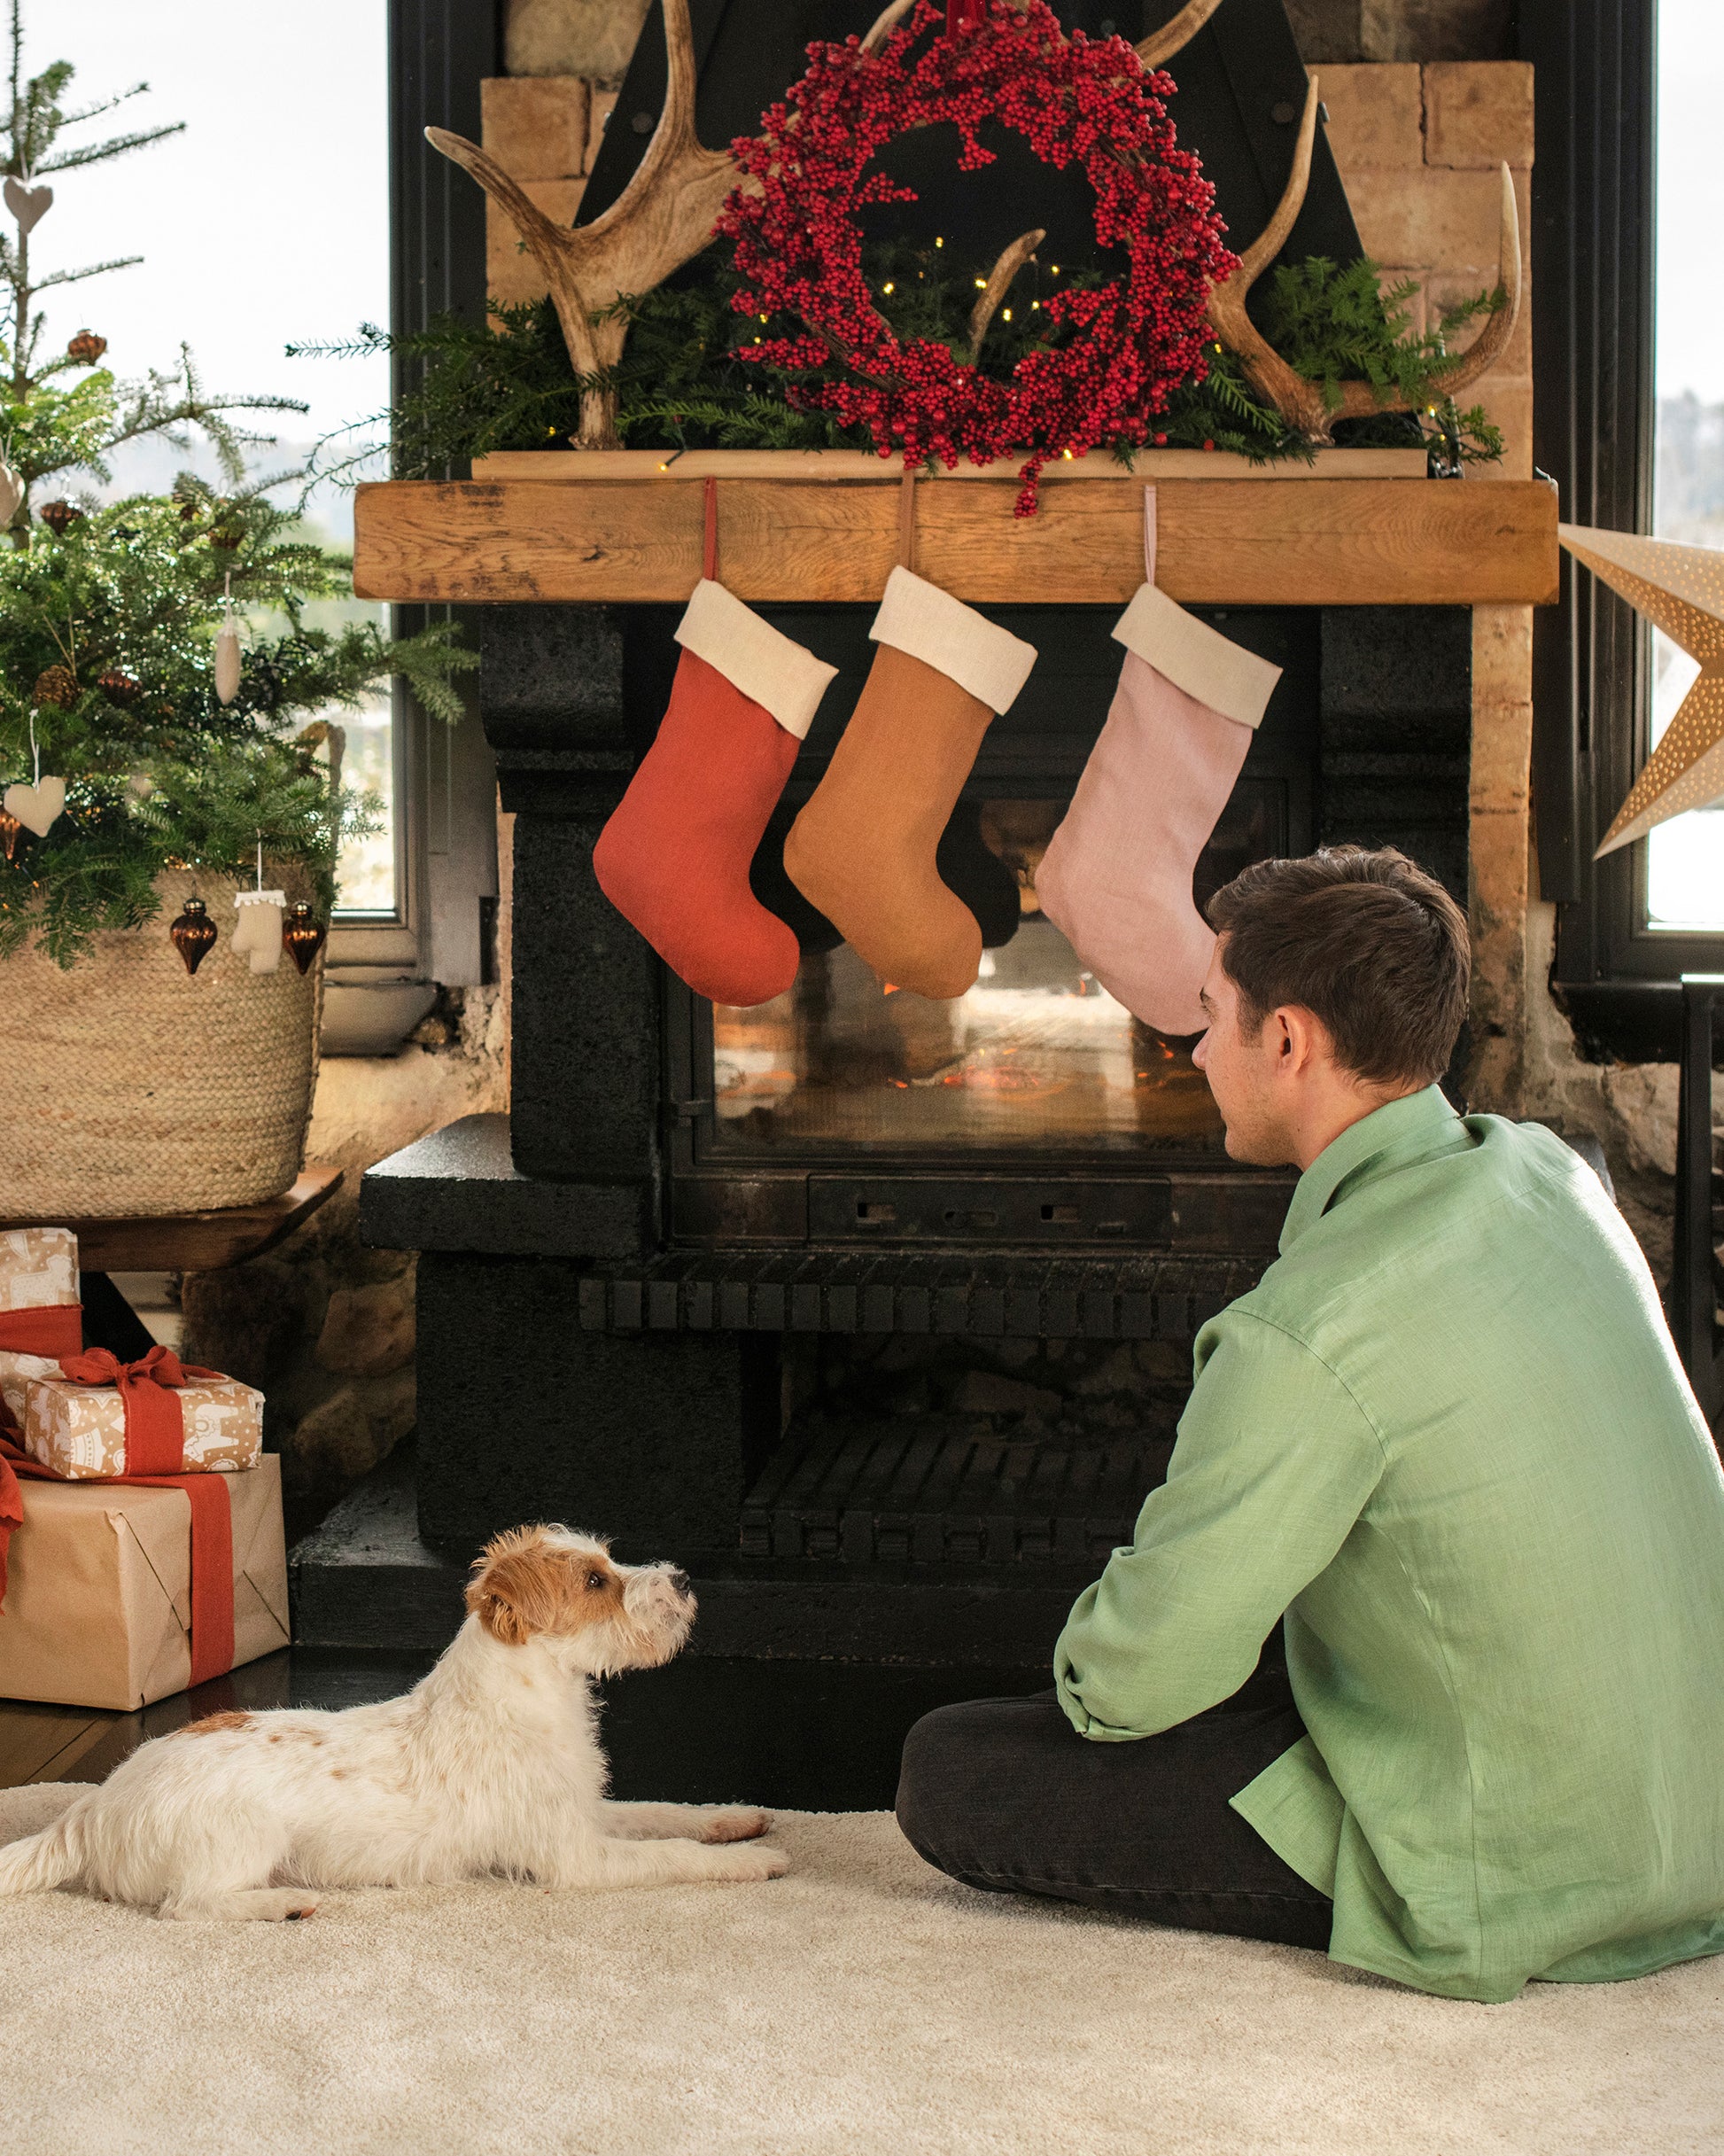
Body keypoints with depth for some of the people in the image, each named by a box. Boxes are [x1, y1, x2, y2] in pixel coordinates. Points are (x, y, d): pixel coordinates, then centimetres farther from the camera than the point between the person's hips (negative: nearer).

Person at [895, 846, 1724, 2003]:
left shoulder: (1311, 1332, -26)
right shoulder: (1547, 1172, 0)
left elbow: (1134, 1681, -18)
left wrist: (1090, 1662, 6)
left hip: (1504, 1880, -9)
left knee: (950, 1772, -7)